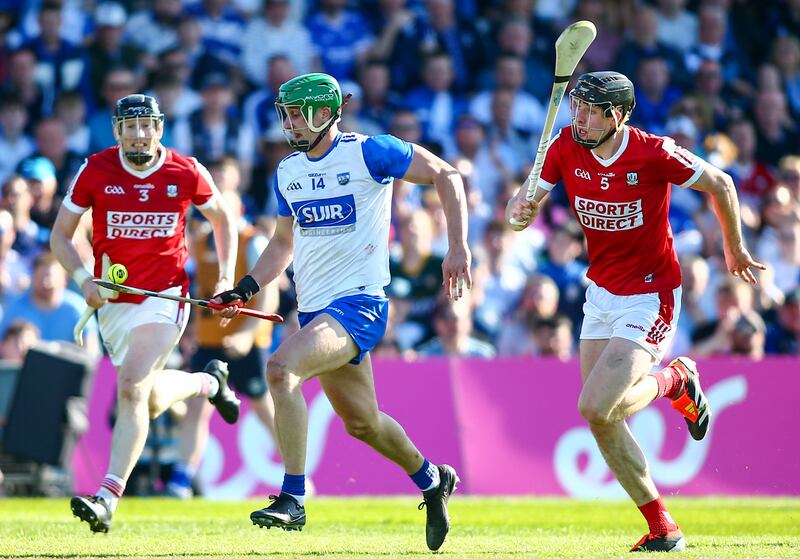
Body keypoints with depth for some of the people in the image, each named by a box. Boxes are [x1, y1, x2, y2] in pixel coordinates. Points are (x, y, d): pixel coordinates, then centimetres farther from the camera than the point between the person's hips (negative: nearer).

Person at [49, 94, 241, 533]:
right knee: (152, 401, 15)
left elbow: (222, 219, 13)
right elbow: (60, 236, 1)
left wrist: (226, 277, 3)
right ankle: (208, 382, 49)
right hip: (113, 301, 3)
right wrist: (84, 279, -16)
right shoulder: (95, 170, -5)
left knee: (132, 388, -21)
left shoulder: (187, 173, -6)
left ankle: (107, 499, -24)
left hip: (165, 296, -3)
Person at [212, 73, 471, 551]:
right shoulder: (288, 172, 11)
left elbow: (446, 176, -2)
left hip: (359, 301, -8)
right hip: (314, 309, 8)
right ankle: (431, 480, 42)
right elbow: (284, 242, 24)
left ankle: (293, 499, -26)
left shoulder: (369, 153, -9)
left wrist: (459, 248, -9)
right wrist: (246, 288, 8)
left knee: (281, 368, -28)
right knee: (361, 423, 15)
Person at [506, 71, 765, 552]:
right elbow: (524, 206, -8)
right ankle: (662, 530, 18)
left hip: (651, 297, -6)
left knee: (596, 409, -18)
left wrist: (735, 250, 8)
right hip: (601, 292, 6)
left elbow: (720, 184, -5)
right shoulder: (566, 147, -7)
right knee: (603, 420, 3)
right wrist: (520, 209, -33)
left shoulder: (654, 154, -20)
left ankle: (674, 380, 12)